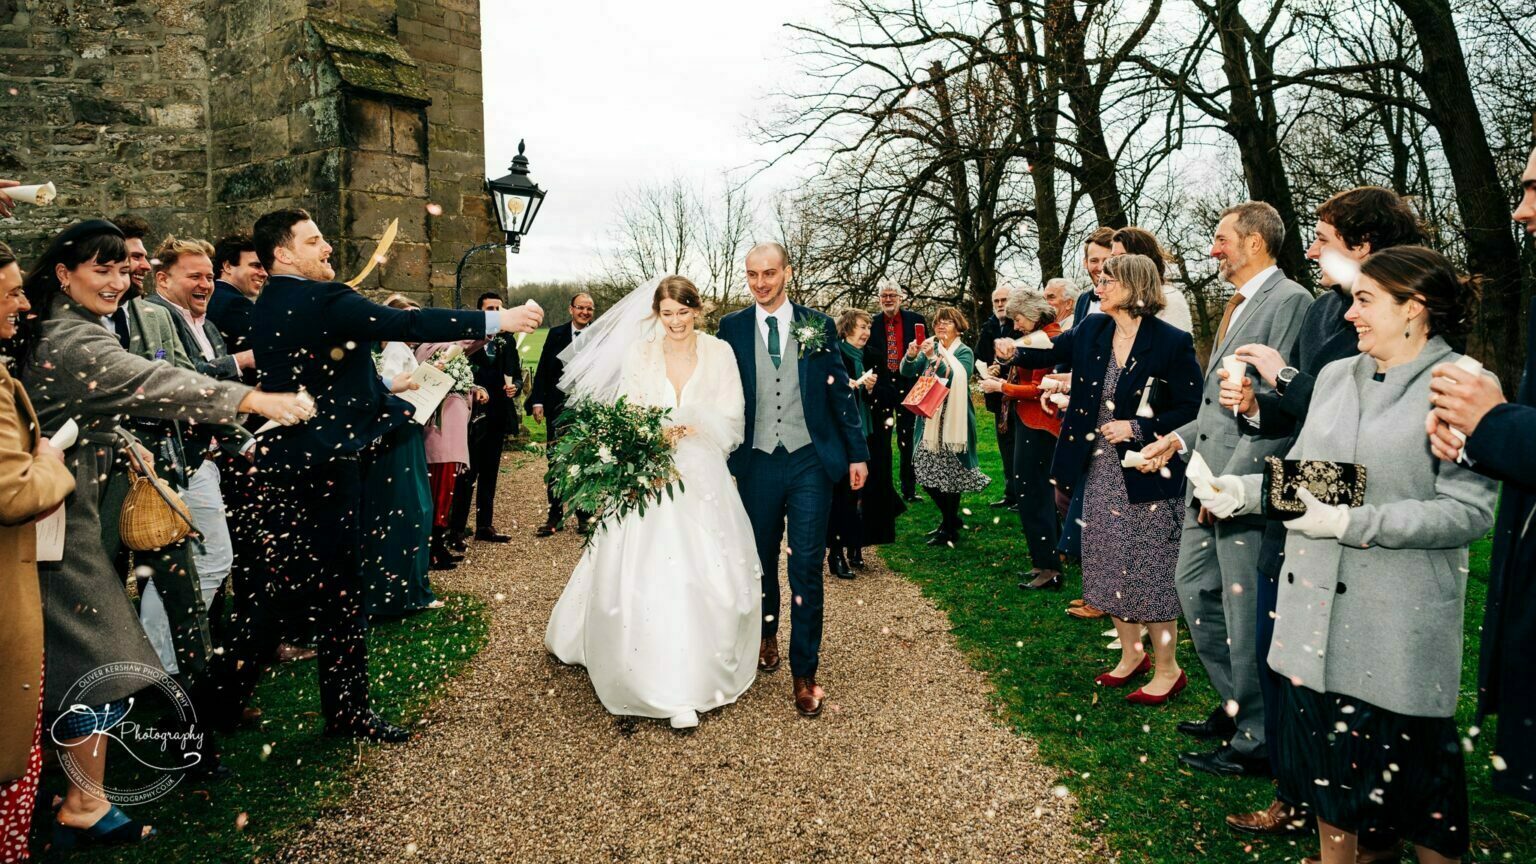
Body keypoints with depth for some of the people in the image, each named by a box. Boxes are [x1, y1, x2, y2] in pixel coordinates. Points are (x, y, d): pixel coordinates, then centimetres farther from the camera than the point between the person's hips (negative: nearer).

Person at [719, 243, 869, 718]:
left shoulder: (817, 325, 1)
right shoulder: (732, 328, 2)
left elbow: (840, 391, 4)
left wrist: (857, 452, 2)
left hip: (810, 461, -1)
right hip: (756, 463, 2)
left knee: (806, 566, -3)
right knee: (761, 558, 16)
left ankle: (804, 673, 7)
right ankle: (766, 632, 42)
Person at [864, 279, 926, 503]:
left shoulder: (916, 320, 3)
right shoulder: (871, 323, 3)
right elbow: (866, 357, 5)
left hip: (908, 386, 0)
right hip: (880, 388, 0)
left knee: (908, 440, 5)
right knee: (880, 441, 5)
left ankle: (909, 490, 12)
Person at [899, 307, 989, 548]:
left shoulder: (964, 352, -4)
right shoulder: (931, 347, 10)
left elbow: (958, 379, -21)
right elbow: (908, 372, 0)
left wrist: (934, 357, -29)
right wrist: (911, 355, -21)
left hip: (952, 421, -5)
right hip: (929, 419, 5)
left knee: (949, 473, -2)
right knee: (927, 472, 7)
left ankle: (950, 530, 11)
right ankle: (951, 518, 27)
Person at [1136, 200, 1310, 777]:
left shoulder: (1288, 301, -13)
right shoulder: (1240, 304, 18)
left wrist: (1232, 481, -21)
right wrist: (1179, 438, 11)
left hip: (1246, 484, -10)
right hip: (1209, 479, 10)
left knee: (1246, 612, 0)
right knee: (1195, 590, 17)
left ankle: (1255, 741, 15)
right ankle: (1235, 706, 33)